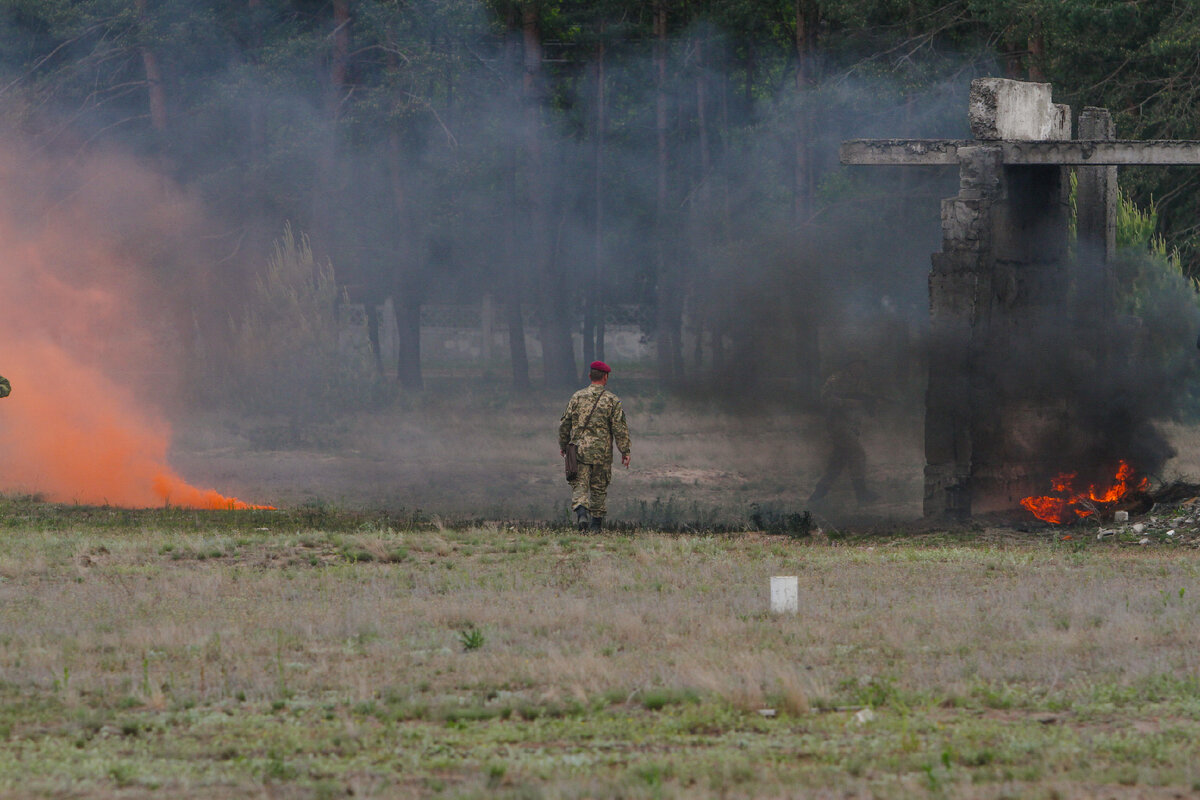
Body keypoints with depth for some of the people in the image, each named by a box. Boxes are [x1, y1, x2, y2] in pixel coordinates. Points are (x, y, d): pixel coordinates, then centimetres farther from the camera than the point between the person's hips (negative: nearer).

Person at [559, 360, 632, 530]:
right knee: (599, 487, 11)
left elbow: (565, 424, 7)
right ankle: (596, 521, 16)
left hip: (579, 449, 0)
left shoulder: (577, 397, 3)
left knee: (579, 485, -1)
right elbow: (620, 428, -5)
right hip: (602, 452, 0)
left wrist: (563, 445, 20)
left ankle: (581, 510, -26)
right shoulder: (612, 400, -2)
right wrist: (625, 451, 1)